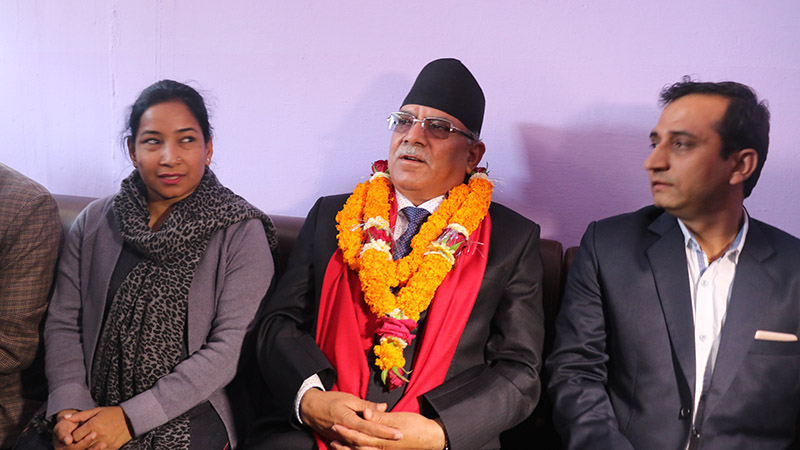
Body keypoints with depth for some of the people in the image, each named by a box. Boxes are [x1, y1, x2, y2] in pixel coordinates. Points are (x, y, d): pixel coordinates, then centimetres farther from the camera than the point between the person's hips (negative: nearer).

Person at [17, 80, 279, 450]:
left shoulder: (242, 234, -5)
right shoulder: (94, 222, 8)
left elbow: (231, 347, -11)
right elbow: (63, 322, 7)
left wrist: (131, 418, -14)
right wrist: (69, 408, -9)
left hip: (185, 415, -3)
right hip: (92, 405, 3)